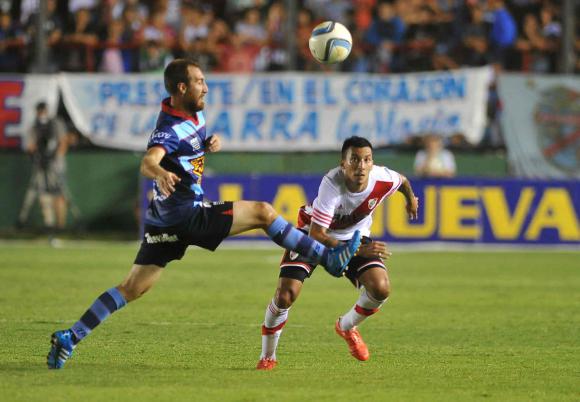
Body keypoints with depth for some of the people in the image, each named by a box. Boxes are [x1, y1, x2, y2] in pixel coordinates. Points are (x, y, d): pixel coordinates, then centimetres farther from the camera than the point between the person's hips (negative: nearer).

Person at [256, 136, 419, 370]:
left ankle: (347, 327, 15)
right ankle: (267, 357, 8)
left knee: (381, 289, -19)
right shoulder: (332, 184, -37)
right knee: (285, 296, -19)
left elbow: (402, 181, 3)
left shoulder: (383, 179, -25)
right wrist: (359, 250, -43)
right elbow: (316, 234, -35)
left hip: (356, 236, 4)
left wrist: (411, 199, 26)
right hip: (314, 234, -3)